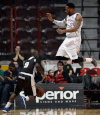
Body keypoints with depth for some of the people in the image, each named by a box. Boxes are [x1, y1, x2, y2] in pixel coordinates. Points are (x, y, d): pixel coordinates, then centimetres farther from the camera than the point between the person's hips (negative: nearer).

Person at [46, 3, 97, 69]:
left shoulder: (78, 16, -13)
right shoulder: (68, 16, 12)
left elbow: (75, 28, -26)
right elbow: (62, 24, 28)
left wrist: (63, 31, -33)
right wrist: (52, 20, 16)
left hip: (75, 39, -8)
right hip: (68, 39, 8)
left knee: (75, 60, -11)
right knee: (59, 57, 1)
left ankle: (91, 60, 12)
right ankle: (78, 59, 16)